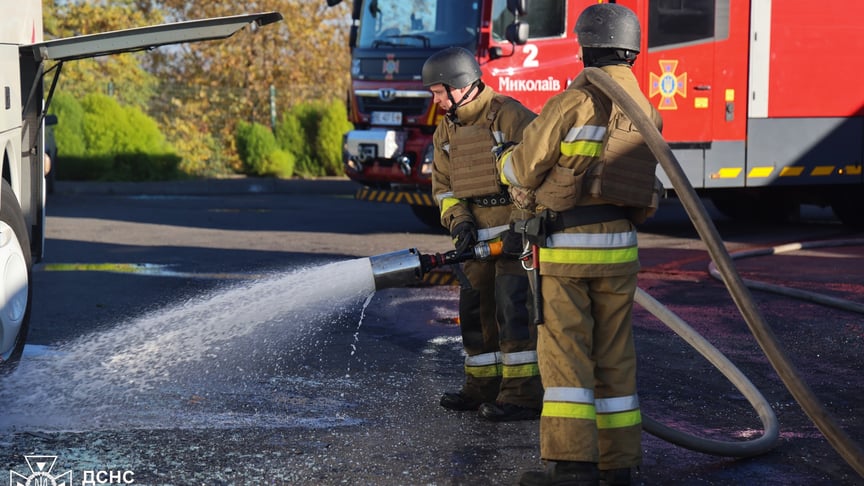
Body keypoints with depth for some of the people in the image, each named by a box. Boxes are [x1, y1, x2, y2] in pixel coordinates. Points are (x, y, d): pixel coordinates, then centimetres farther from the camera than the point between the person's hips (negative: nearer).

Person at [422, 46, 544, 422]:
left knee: (514, 309, -11)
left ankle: (523, 394, -9)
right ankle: (483, 384, 23)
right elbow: (442, 185, 14)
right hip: (476, 238, 8)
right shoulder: (445, 131, 12)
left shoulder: (509, 115, -13)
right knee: (475, 309, 12)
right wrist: (458, 220, -4)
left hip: (517, 232, -8)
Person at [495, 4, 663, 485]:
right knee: (615, 356, 11)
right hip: (619, 247, 6)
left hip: (565, 247, -6)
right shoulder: (646, 112, 8)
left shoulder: (573, 102, -13)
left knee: (565, 355, -5)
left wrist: (508, 160, 22)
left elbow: (524, 170, -5)